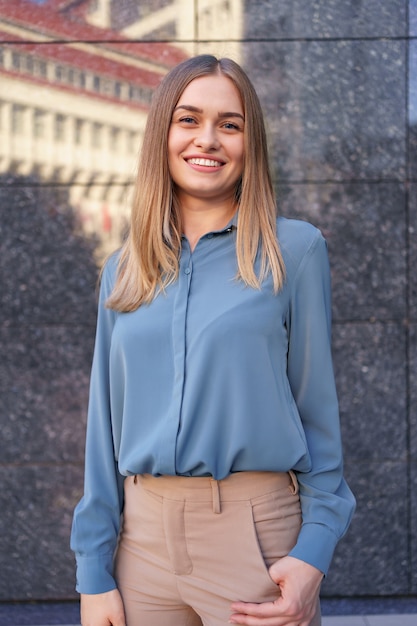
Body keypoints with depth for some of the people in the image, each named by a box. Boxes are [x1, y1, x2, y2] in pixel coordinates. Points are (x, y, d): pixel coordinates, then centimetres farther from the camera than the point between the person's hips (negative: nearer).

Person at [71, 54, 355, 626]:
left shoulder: (294, 250, -1)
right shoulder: (124, 270, 8)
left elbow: (317, 408, -1)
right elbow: (106, 425, 7)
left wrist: (314, 553, -8)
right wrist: (95, 573, 4)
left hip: (255, 532, -3)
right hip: (144, 532, 3)